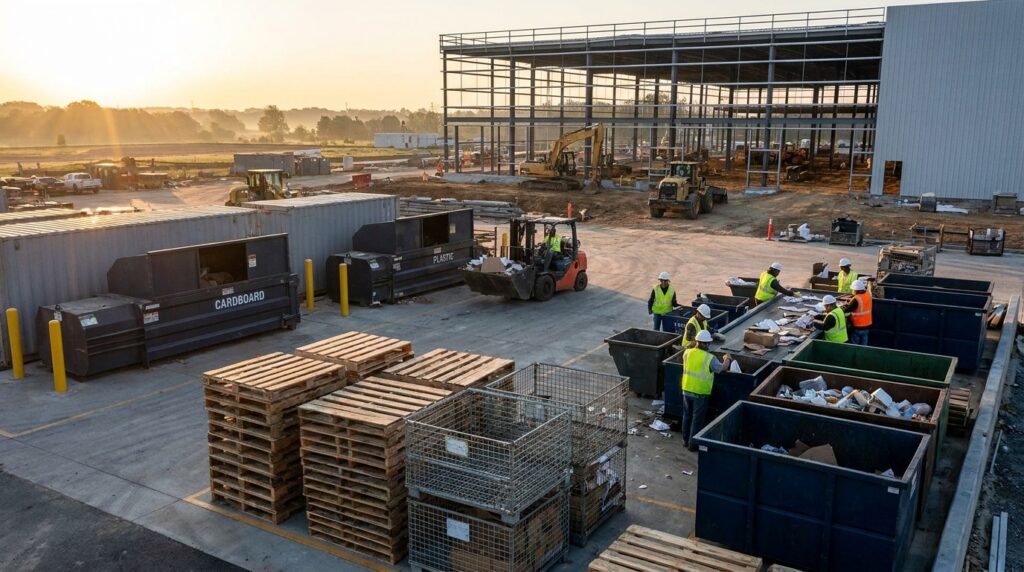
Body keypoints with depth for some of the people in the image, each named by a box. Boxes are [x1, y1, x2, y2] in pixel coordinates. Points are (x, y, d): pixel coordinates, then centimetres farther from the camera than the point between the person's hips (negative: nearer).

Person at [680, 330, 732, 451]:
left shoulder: (687, 353, -6)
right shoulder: (710, 358, -18)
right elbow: (721, 368, -1)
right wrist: (727, 359, 18)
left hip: (687, 390, 4)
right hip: (701, 392, -4)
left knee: (687, 415, 19)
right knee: (697, 418, 8)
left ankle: (686, 440, 32)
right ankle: (693, 443, 16)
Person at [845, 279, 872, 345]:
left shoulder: (856, 299, -24)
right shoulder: (868, 294, -3)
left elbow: (846, 310, -20)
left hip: (857, 326, -6)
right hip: (867, 325, 6)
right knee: (864, 345, 15)